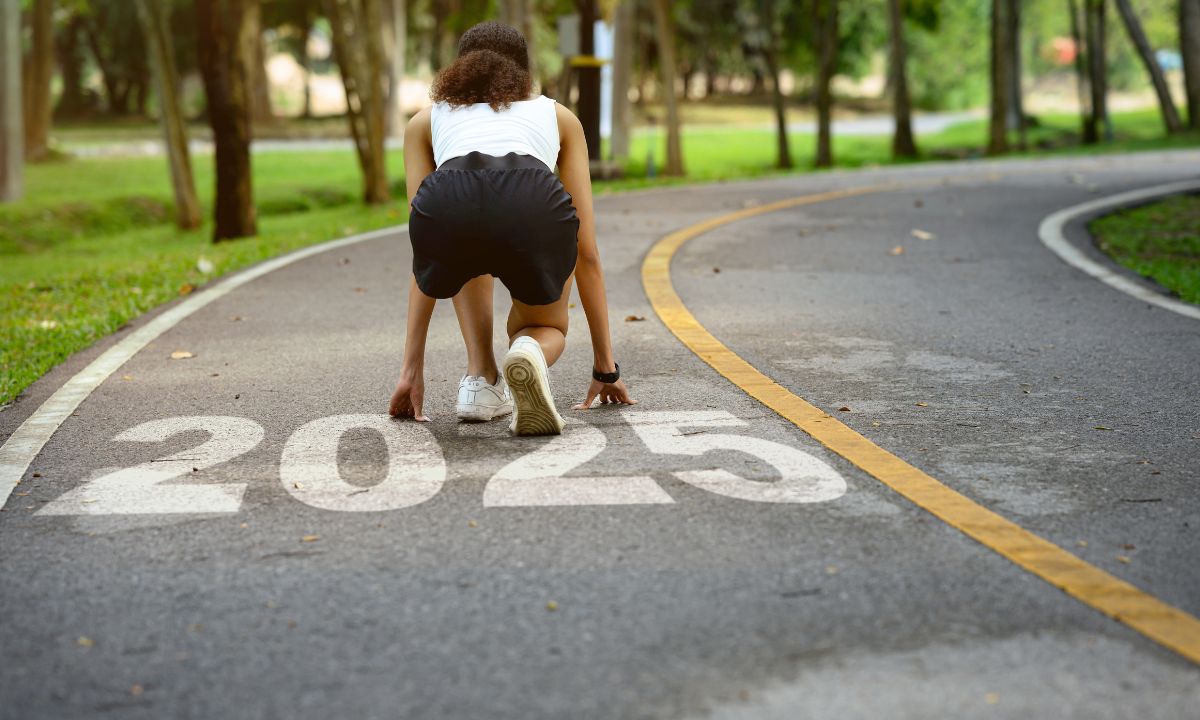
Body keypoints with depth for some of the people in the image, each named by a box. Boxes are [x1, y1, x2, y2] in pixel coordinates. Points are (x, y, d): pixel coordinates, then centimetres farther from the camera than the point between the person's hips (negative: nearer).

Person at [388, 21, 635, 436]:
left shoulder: (425, 122, 37)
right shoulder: (557, 116, 38)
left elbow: (428, 257, 36)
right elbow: (586, 250, 36)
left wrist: (412, 369, 39)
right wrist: (605, 365, 42)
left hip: (448, 208, 1)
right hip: (534, 210, -1)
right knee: (546, 330, 32)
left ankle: (481, 379, 23)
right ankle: (531, 354, -5)